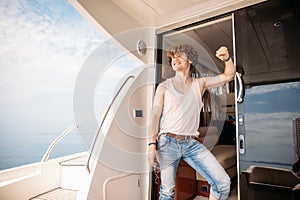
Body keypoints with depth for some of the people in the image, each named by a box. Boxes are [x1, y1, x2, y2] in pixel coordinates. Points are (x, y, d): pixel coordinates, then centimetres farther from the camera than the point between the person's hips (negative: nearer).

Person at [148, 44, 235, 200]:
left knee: (223, 182, -6)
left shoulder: (199, 84, 13)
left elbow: (228, 75, 11)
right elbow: (155, 116, 1)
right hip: (168, 142, -2)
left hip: (192, 143, 2)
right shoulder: (164, 87, 7)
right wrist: (152, 144, -9)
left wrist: (227, 58, -11)